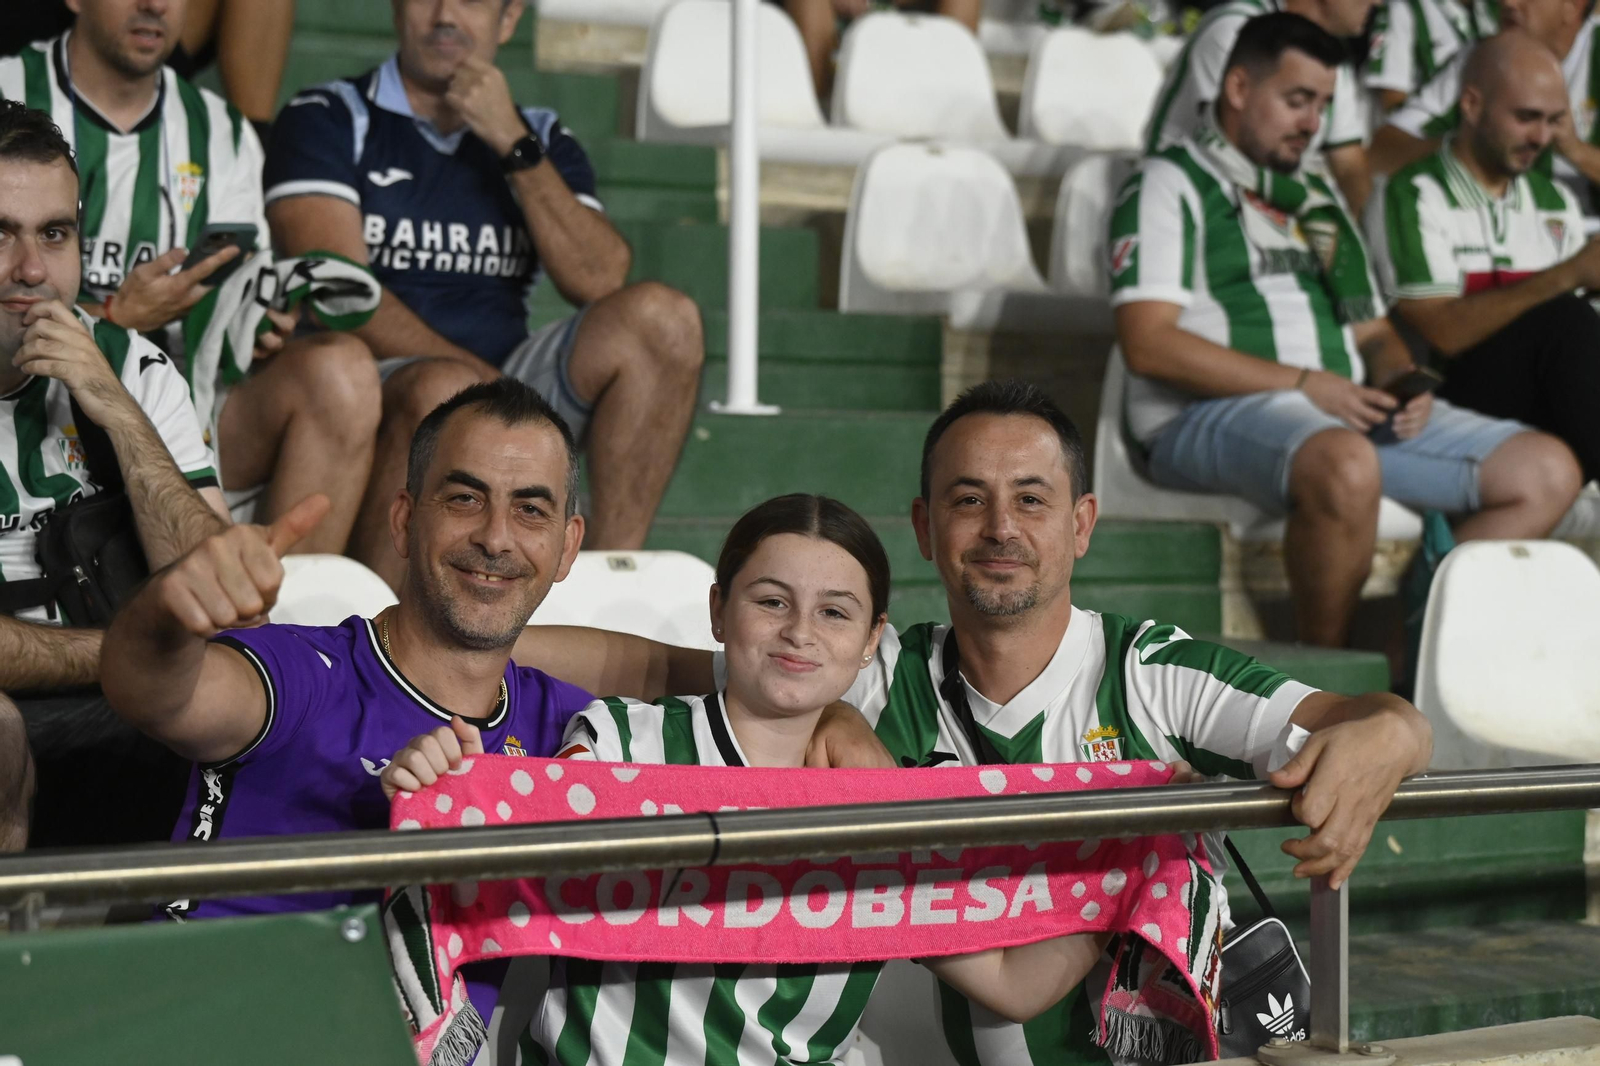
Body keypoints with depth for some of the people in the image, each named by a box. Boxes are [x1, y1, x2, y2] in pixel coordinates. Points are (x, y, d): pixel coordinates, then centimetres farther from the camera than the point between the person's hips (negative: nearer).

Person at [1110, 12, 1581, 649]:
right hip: (1211, 414, -8)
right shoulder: (1170, 184, 5)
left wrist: (1403, 381, 1)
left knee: (1546, 473, -7)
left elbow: (1372, 333, 28)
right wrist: (1303, 384, -14)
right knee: (1346, 466, -41)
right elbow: (1147, 345, -9)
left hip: (1350, 409, 8)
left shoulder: (1319, 201, 28)